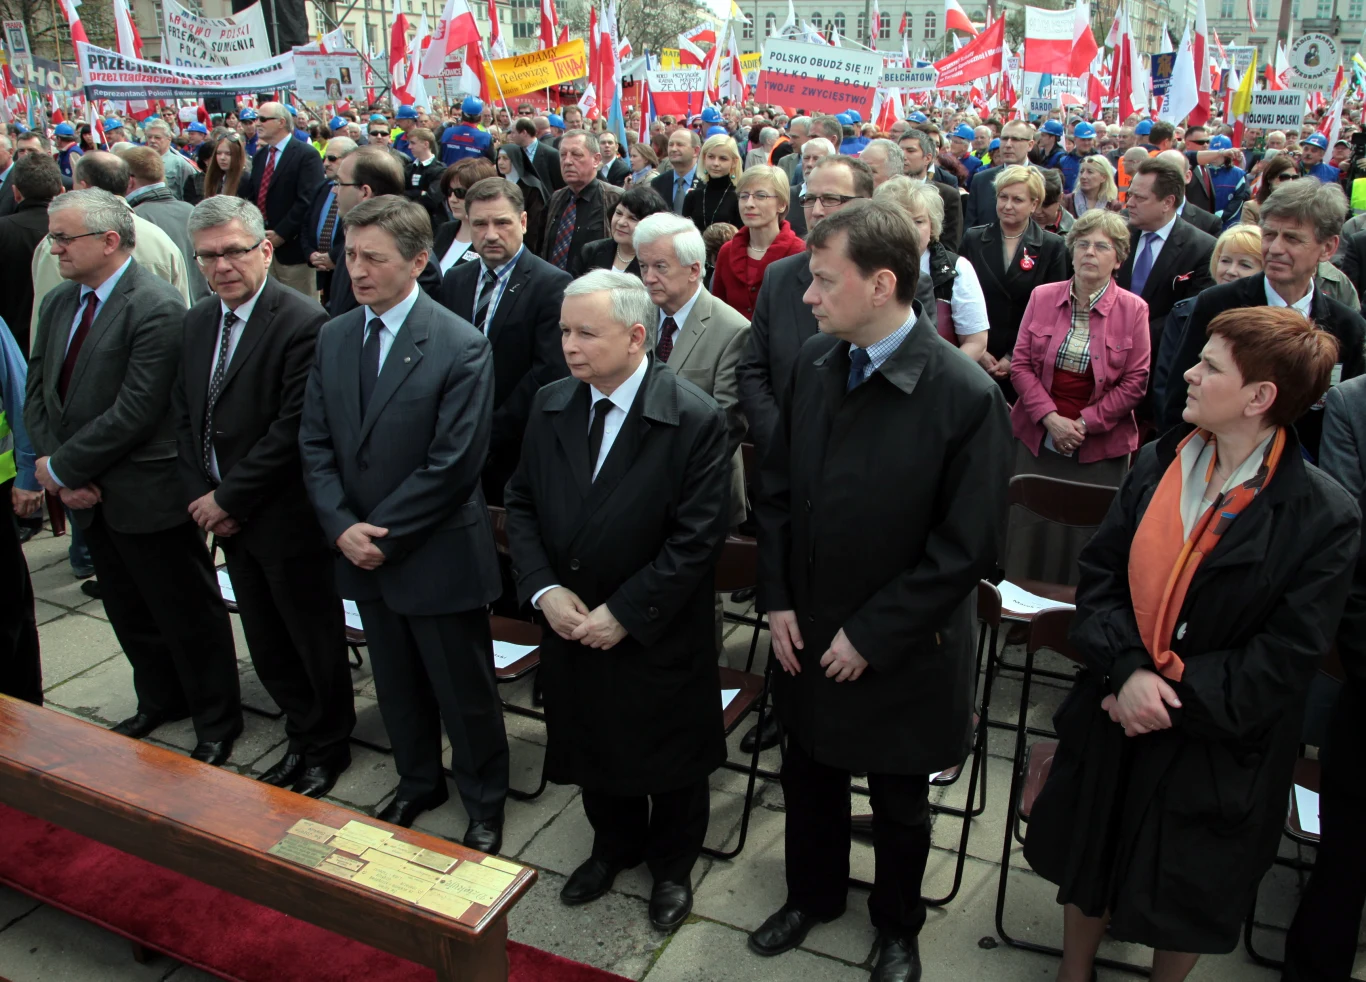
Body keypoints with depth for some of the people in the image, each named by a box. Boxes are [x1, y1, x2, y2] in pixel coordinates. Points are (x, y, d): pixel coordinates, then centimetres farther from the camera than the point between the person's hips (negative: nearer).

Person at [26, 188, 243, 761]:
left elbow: (132, 413, -23)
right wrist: (64, 476, -6)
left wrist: (61, 467, -14)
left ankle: (217, 723, 25)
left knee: (188, 615, 7)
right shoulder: (58, 304, 8)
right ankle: (160, 700, 43)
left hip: (148, 497, -8)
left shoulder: (156, 309, -19)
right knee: (127, 611, 22)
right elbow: (37, 395, 7)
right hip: (88, 495, 8)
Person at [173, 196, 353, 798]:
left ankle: (328, 747, 31)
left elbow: (293, 430, -22)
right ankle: (303, 736, 38)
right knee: (266, 645, 18)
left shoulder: (302, 323, -18)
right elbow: (184, 417, 11)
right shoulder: (197, 322, 8)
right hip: (224, 516, 7)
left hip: (286, 518, -7)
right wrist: (199, 497, -1)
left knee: (315, 640, 10)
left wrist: (227, 499, -15)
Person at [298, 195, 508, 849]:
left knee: (464, 693, 10)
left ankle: (484, 805, 33)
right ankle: (418, 782, 46)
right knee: (396, 685, 23)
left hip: (437, 556, -6)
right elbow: (315, 443, 3)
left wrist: (383, 536, -16)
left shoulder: (461, 346, -17)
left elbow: (454, 464, -19)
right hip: (362, 552, 6)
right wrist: (343, 527, -10)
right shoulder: (333, 337, 3)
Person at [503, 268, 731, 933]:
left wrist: (624, 612, -21)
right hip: (570, 626, 5)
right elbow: (521, 503, 4)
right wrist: (544, 589, -11)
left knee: (668, 757, 16)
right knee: (593, 748, 23)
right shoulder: (549, 407, -1)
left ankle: (672, 865, 43)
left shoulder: (694, 420, -19)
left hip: (659, 635, -4)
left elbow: (698, 537, -20)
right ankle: (614, 844, 51)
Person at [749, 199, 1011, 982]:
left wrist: (871, 636, -16)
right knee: (810, 777, 23)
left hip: (902, 650, -4)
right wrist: (777, 598, -2)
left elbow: (968, 549, -19)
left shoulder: (967, 397, -22)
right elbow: (778, 486, 5)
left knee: (899, 802, 19)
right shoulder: (816, 361, -5)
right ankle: (813, 895, 52)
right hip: (807, 633, 5)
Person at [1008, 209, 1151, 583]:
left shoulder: (1133, 309, -3)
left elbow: (1135, 383, -4)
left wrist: (1084, 424, -11)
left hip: (1100, 446, -2)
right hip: (1037, 437, 2)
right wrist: (1050, 418, -12)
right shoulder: (1042, 297, 3)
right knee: (1028, 532, 6)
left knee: (1087, 536, 4)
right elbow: (1020, 364, 0)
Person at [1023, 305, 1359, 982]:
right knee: (1086, 868, 20)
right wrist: (1127, 669, -18)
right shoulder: (1158, 464, -4)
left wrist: (1175, 695, -19)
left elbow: (1287, 655, -15)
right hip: (1114, 717, 3)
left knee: (1183, 900, 18)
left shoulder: (1324, 515, -16)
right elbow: (1100, 572, -4)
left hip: (1216, 745, -3)